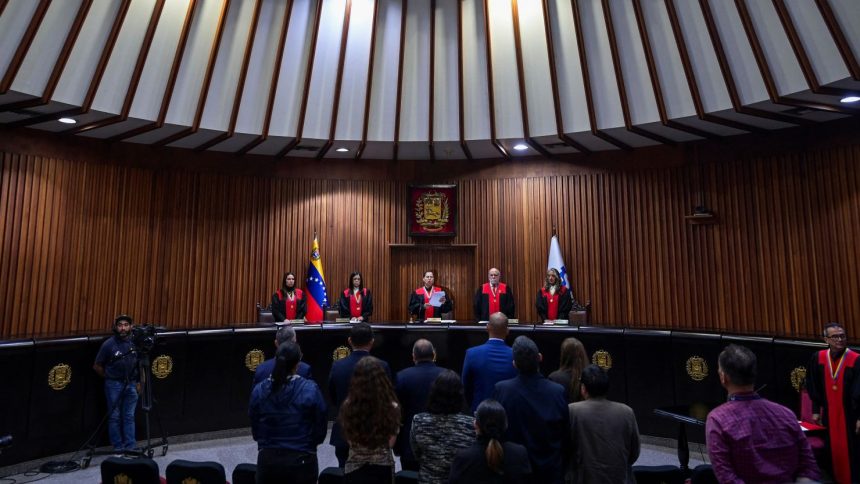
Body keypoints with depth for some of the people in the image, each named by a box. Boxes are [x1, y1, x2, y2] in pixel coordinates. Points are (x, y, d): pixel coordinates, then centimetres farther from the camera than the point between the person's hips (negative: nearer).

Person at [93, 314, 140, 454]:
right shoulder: (108, 344, -8)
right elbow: (97, 366, 2)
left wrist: (138, 382, 8)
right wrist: (109, 377, 6)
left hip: (131, 384, 2)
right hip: (114, 385, -2)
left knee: (129, 417, 5)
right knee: (114, 417, 4)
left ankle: (130, 447, 11)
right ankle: (118, 448, 14)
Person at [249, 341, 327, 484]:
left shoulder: (259, 390, -7)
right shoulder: (310, 389, -16)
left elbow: (255, 430, 4)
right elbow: (321, 427, -7)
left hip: (267, 460, 3)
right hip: (301, 460, -2)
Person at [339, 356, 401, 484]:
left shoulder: (348, 406, -14)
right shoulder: (392, 408, -16)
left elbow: (349, 439, 2)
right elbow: (391, 442, -1)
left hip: (354, 469, 1)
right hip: (383, 469, -1)